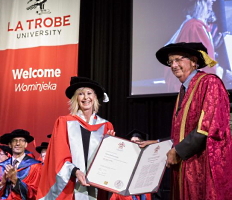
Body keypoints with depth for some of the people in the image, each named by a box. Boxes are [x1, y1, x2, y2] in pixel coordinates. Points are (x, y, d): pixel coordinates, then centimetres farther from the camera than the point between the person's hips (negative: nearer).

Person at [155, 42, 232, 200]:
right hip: (187, 164, 8)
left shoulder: (209, 83, -10)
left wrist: (178, 151, -14)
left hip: (207, 163, -8)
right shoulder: (184, 90, 15)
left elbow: (210, 126, -19)